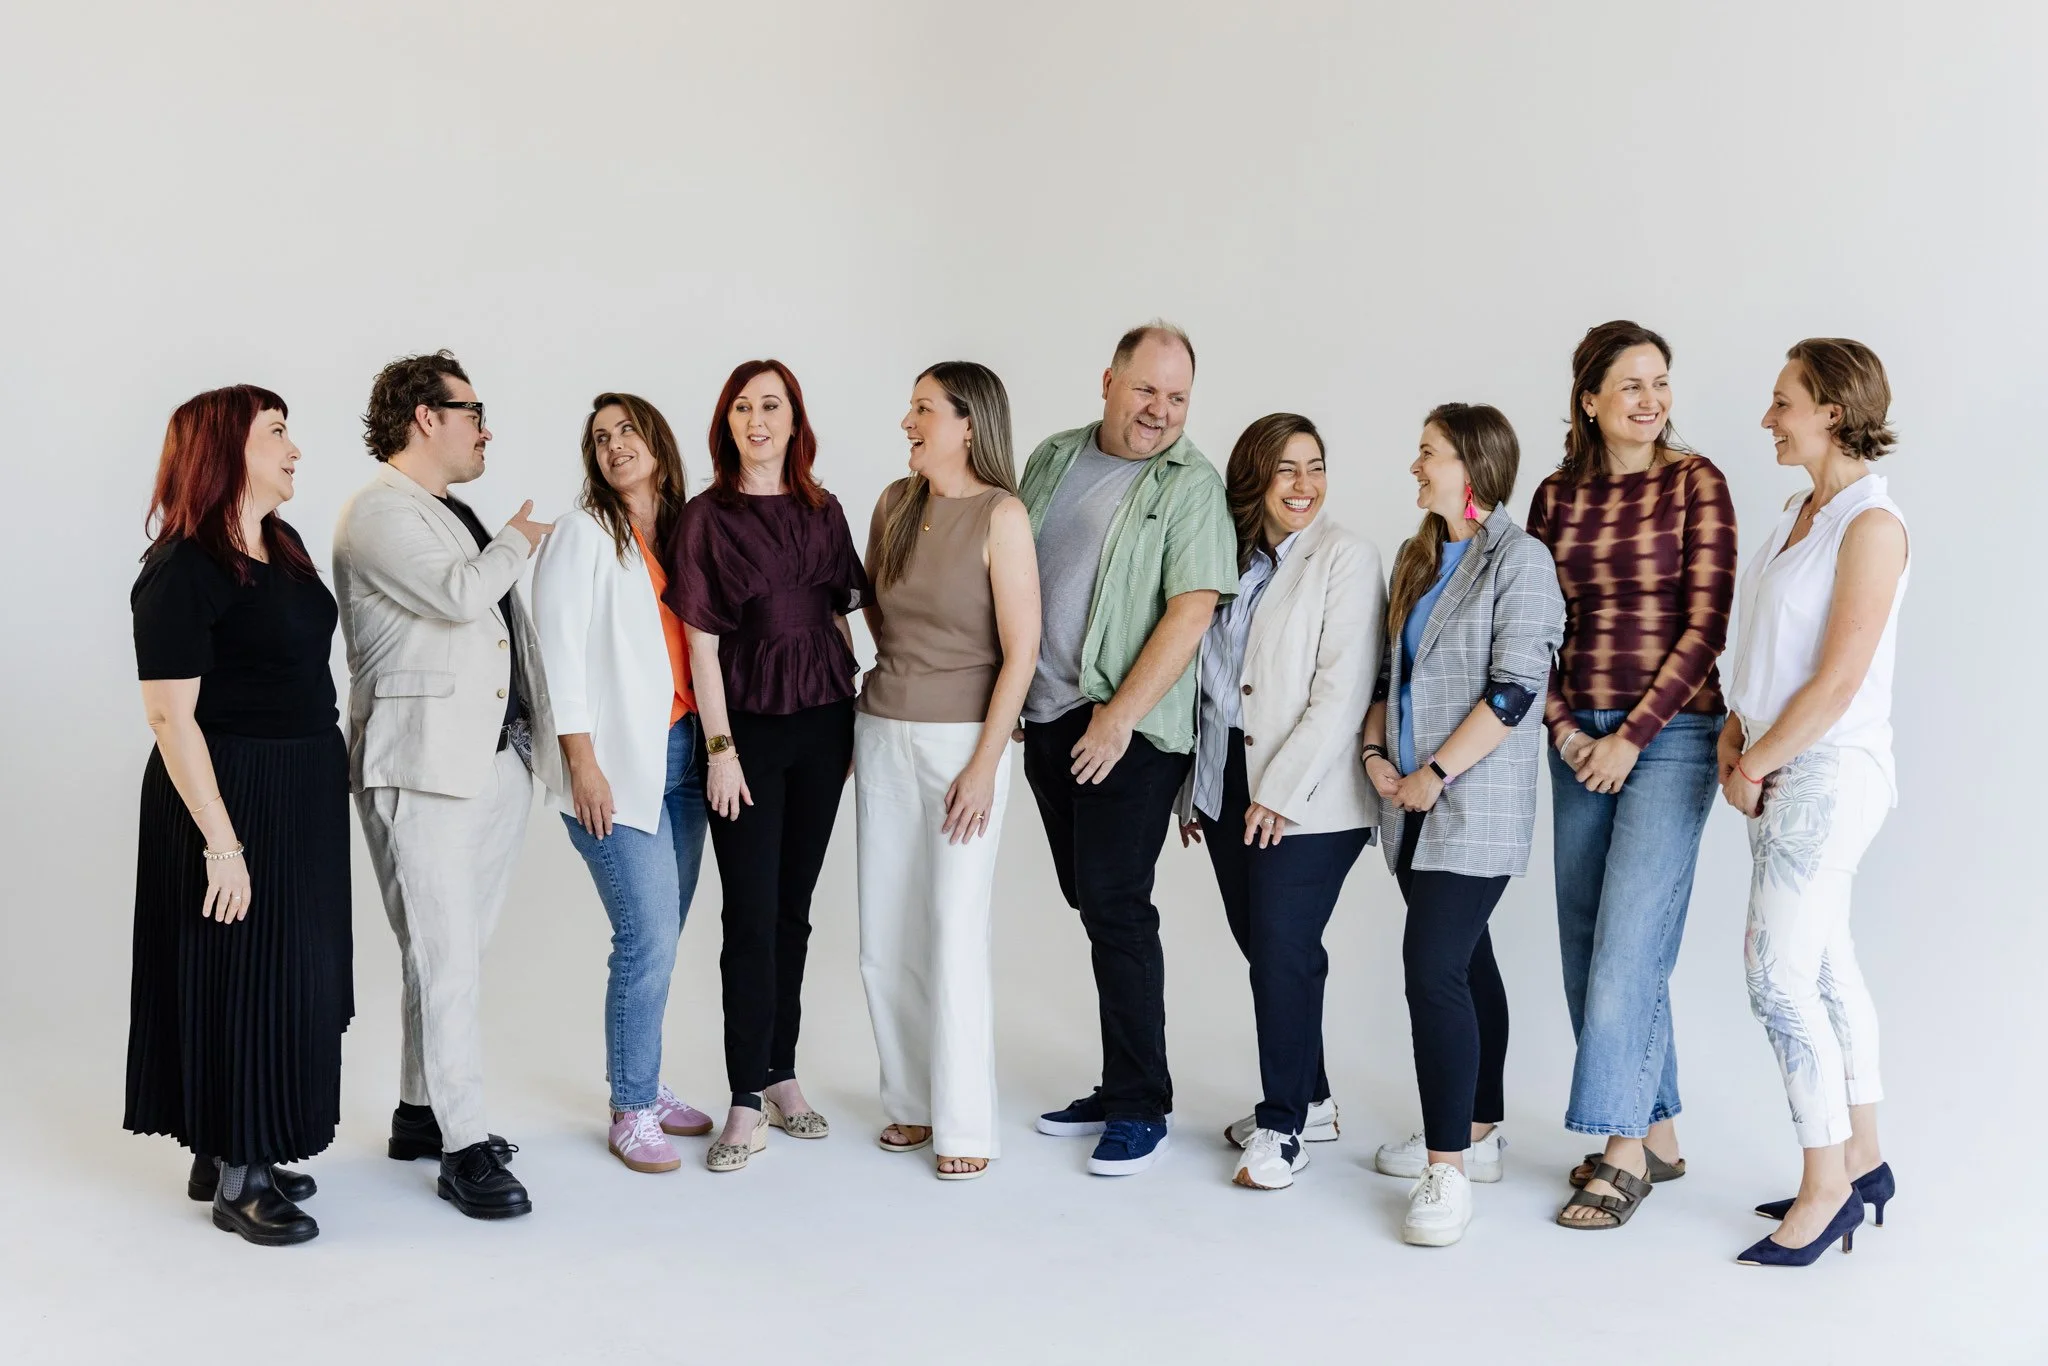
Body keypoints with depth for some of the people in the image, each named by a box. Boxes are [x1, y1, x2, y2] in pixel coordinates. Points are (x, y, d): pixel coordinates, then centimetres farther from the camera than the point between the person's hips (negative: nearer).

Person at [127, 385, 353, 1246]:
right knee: (240, 974, 1)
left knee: (290, 974, 15)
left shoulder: (284, 545, 9)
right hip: (231, 797, -9)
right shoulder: (183, 571, -16)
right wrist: (221, 844, -22)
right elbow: (170, 715, -20)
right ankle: (233, 1181, 14)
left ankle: (234, 1150, 30)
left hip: (303, 794, 9)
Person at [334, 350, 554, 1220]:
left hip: (498, 757, 9)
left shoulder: (454, 514, 21)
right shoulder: (380, 513, -9)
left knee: (457, 951, 14)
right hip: (424, 765, -9)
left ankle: (419, 1114, 25)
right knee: (444, 960, -7)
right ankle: (464, 1148, -3)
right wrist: (516, 542, -4)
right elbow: (459, 595, -23)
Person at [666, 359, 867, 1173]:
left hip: (822, 724, 4)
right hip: (748, 725, -4)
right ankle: (748, 1102, 3)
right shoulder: (707, 517, -4)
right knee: (752, 915, -3)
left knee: (794, 907, 10)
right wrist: (720, 747, -11)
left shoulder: (823, 512, 8)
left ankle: (782, 1076, 21)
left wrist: (855, 720, 9)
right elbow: (702, 642, -6)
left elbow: (839, 621, 12)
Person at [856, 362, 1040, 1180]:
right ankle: (911, 1103, 22)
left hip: (961, 738, -5)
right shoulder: (894, 503, 7)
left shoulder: (1001, 515, -9)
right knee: (884, 939, 7)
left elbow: (1021, 648, -12)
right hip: (882, 734, 6)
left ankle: (964, 1124, 8)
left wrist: (984, 765, -14)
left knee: (953, 937, -4)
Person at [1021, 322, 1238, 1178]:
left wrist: (1120, 715, -18)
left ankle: (1141, 1107, 3)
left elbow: (1192, 610, -14)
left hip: (1130, 729, -6)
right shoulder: (1052, 460, 12)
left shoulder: (1191, 486, -6)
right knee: (1093, 905, 11)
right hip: (1046, 720, 6)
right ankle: (1120, 1086, 21)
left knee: (1116, 907, -8)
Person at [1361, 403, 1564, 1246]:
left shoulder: (1518, 560, -9)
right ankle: (1475, 1131, 26)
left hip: (1477, 805, -8)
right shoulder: (1418, 559, 15)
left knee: (1434, 963, -14)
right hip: (1415, 803, 8)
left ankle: (1446, 1171, -10)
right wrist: (1375, 749, 4)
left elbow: (1515, 689, -16)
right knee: (1464, 960, 15)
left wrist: (1435, 774, -16)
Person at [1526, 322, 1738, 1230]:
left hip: (1671, 735, -5)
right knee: (1586, 946, 8)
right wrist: (1562, 729, -2)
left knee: (1629, 941, -10)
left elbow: (1708, 621, -9)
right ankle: (1658, 1133, 21)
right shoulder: (1557, 497, 8)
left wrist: (1633, 736, -11)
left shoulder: (1694, 482, -4)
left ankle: (1623, 1147, 0)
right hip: (1579, 741, 5)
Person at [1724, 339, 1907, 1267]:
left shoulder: (1872, 524, -15)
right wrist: (1735, 739, 3)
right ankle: (1862, 1162, 24)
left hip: (1829, 772, -9)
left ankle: (1826, 1189, 4)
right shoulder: (1800, 515, 12)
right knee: (1825, 966, 13)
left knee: (1779, 973, -8)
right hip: (1779, 772, 9)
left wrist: (1754, 764, -11)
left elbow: (1837, 680, -18)